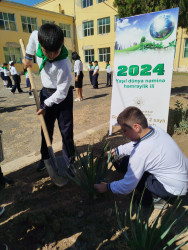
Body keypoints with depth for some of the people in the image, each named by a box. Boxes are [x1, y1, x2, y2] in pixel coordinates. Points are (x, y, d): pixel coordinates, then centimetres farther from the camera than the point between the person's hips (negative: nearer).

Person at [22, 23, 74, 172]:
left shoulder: (63, 66, -31)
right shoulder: (37, 37, -13)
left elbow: (61, 93, -23)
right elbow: (33, 35, 14)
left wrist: (45, 105, -13)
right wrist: (28, 56, 14)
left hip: (62, 95, -6)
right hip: (46, 91, 6)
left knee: (66, 131, 1)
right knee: (46, 129, 14)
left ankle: (69, 161, 21)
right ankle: (45, 158, 31)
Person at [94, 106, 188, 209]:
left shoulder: (140, 152, -32)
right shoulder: (155, 129, -9)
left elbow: (127, 187, -21)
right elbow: (134, 144, 12)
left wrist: (107, 187, -5)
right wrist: (116, 151, 6)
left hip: (175, 189, -8)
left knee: (126, 163, -10)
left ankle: (155, 199, 4)